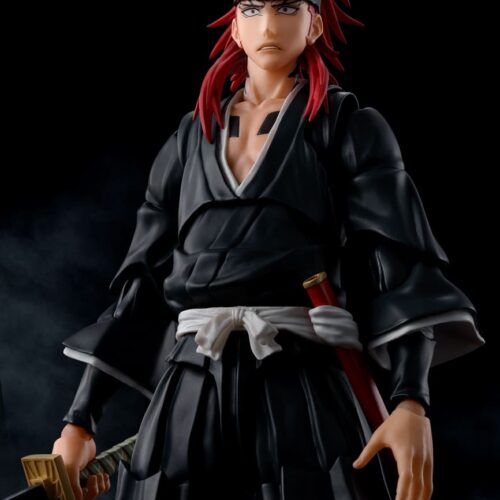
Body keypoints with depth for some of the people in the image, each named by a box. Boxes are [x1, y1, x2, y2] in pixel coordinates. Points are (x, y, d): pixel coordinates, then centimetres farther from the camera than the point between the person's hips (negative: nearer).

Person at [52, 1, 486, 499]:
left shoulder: (350, 128, 5)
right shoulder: (192, 136, 15)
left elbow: (398, 263, -7)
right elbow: (142, 281, 13)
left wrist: (411, 402, -22)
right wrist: (80, 418, 6)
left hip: (302, 386, -3)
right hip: (189, 394, 3)